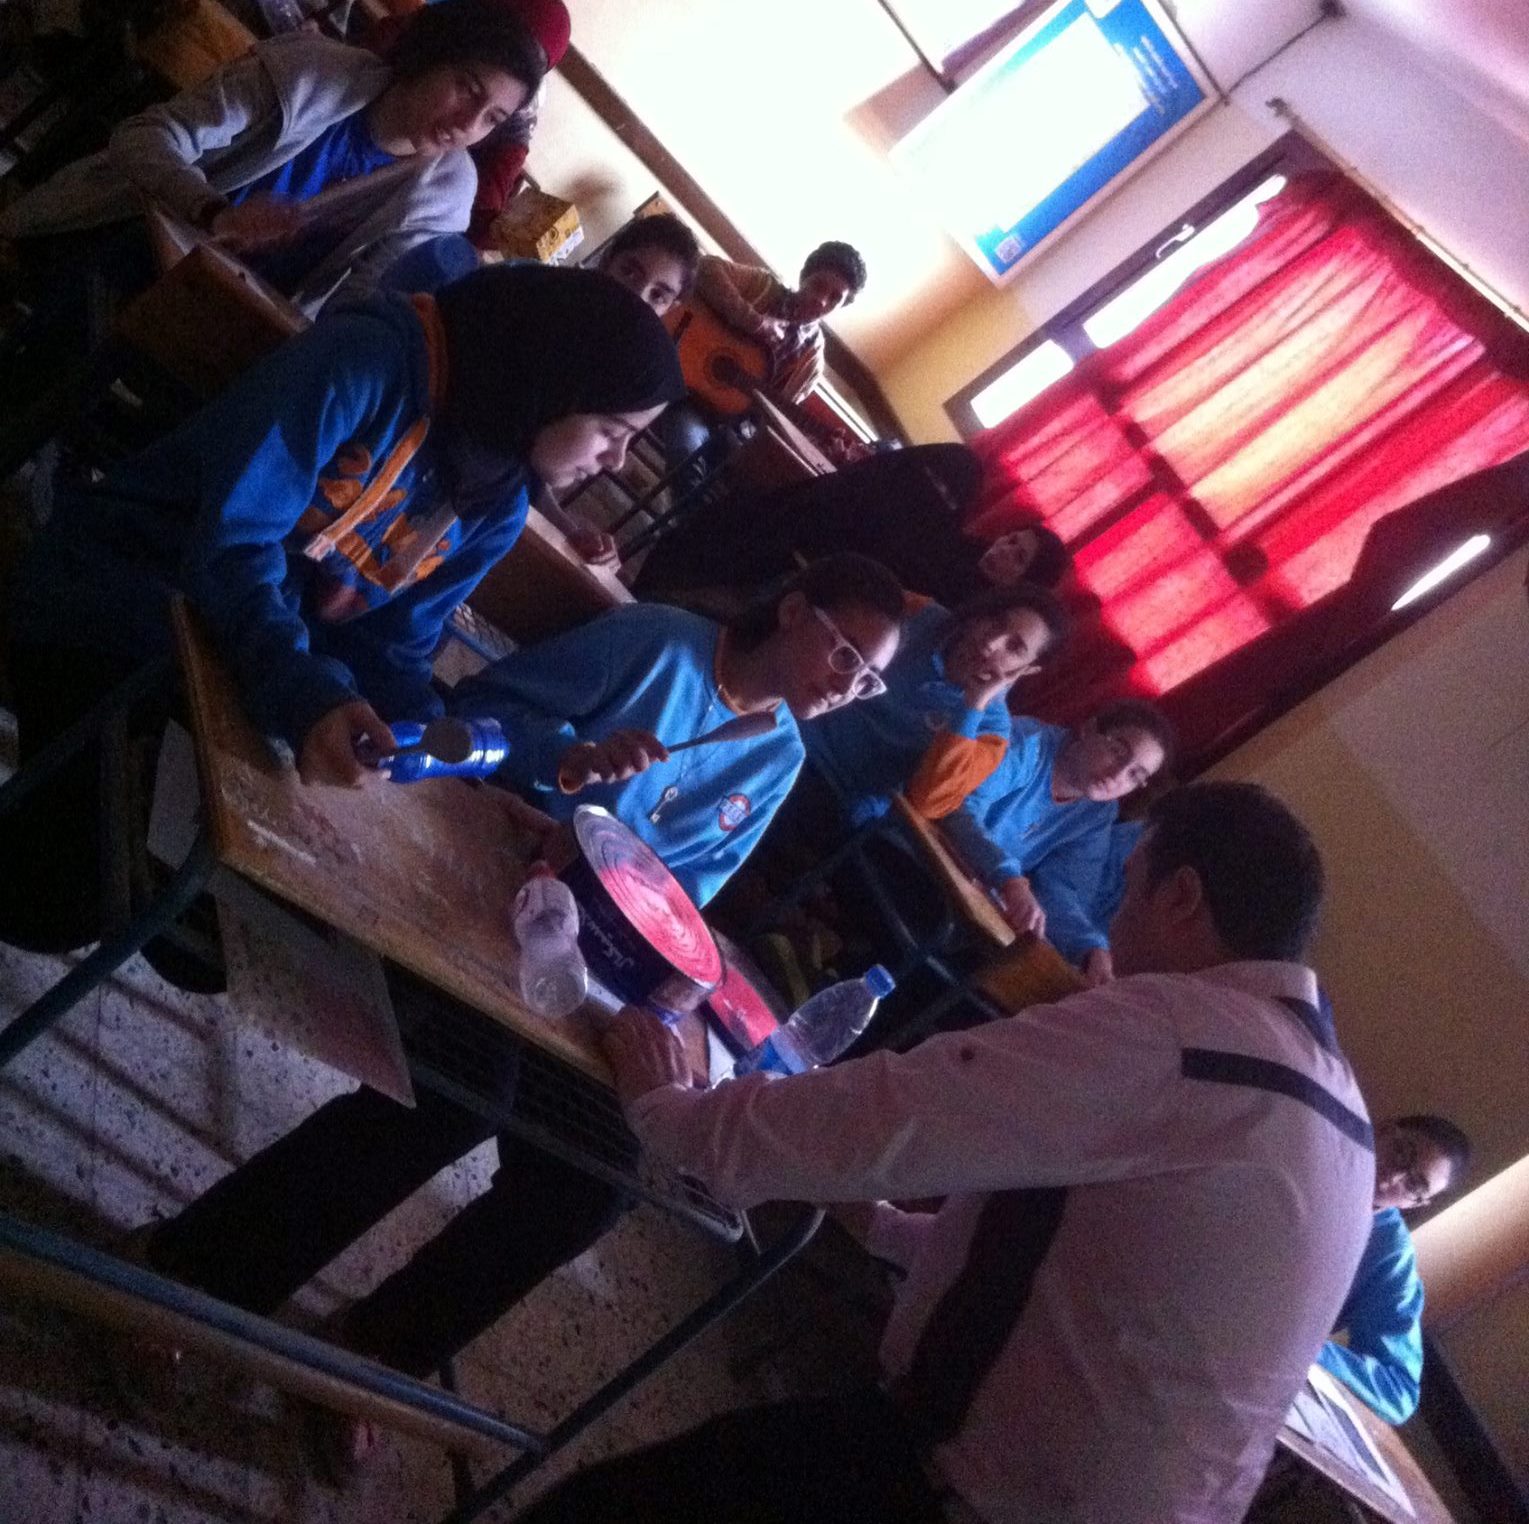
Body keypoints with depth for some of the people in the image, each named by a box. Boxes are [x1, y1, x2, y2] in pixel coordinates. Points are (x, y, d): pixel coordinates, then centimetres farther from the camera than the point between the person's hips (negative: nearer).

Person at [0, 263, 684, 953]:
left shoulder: (497, 508, 1)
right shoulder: (369, 363, -25)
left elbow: (389, 650, 5)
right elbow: (231, 539, -33)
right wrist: (307, 694, -48)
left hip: (254, 655, 8)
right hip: (109, 607, -7)